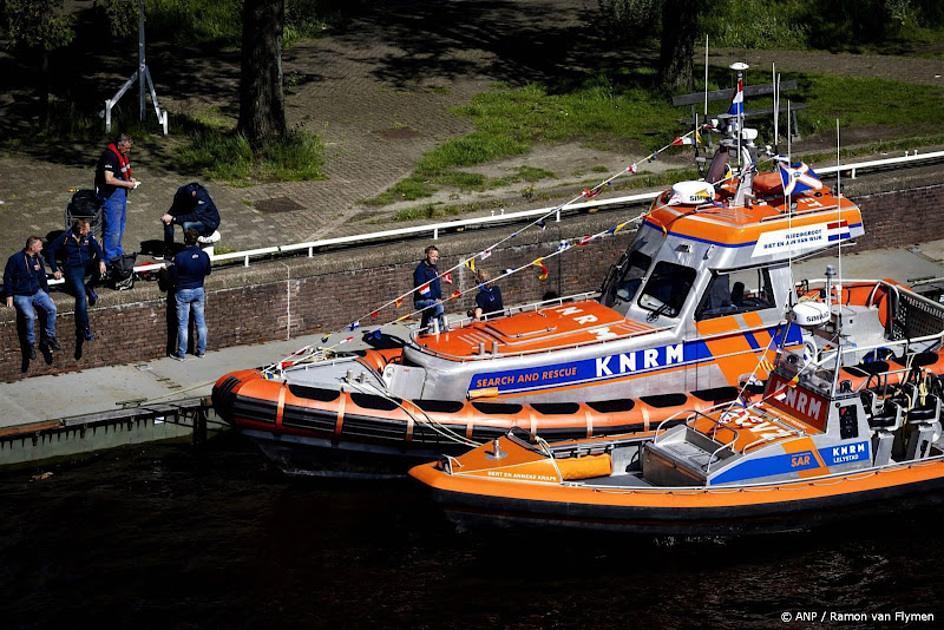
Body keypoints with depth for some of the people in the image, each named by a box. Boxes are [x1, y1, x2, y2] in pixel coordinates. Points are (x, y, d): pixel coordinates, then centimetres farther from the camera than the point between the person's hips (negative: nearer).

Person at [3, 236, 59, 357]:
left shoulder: (39, 259, 8)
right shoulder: (15, 259, -11)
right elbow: (8, 278, -6)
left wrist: (47, 295, 16)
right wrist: (9, 296, -11)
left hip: (37, 292, 5)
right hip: (21, 296, -5)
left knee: (52, 308, -18)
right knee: (30, 316, -29)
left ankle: (49, 337, -2)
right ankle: (31, 344, -12)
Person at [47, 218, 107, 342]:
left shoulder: (88, 236, 5)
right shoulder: (66, 237, -6)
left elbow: (96, 248, -7)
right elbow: (51, 251, 0)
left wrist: (101, 261, -28)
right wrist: (55, 270, -3)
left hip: (87, 266, 5)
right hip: (73, 269, -5)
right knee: (81, 296, -24)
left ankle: (90, 287, -2)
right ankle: (83, 329, -21)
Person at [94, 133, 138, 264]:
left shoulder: (121, 155, 10)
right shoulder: (110, 156, -21)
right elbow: (109, 179, -27)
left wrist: (130, 178, 8)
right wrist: (127, 184, -18)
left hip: (121, 194, 11)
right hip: (111, 196, -11)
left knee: (120, 227, 21)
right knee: (113, 230, -7)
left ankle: (117, 254, 33)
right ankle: (109, 259, -1)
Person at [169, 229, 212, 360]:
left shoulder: (180, 257, -22)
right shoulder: (204, 255, -8)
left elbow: (173, 277, -14)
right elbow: (207, 272, 8)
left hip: (183, 291, -4)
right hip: (199, 290, 4)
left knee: (183, 324, 5)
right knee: (200, 321, 15)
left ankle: (181, 353, 11)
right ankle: (201, 351, 23)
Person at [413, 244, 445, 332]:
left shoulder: (434, 269, 17)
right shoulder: (420, 269, -12)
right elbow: (421, 287, -19)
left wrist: (439, 298, 12)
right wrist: (434, 299, -21)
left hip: (434, 300, 9)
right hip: (422, 300, -9)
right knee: (439, 308, -35)